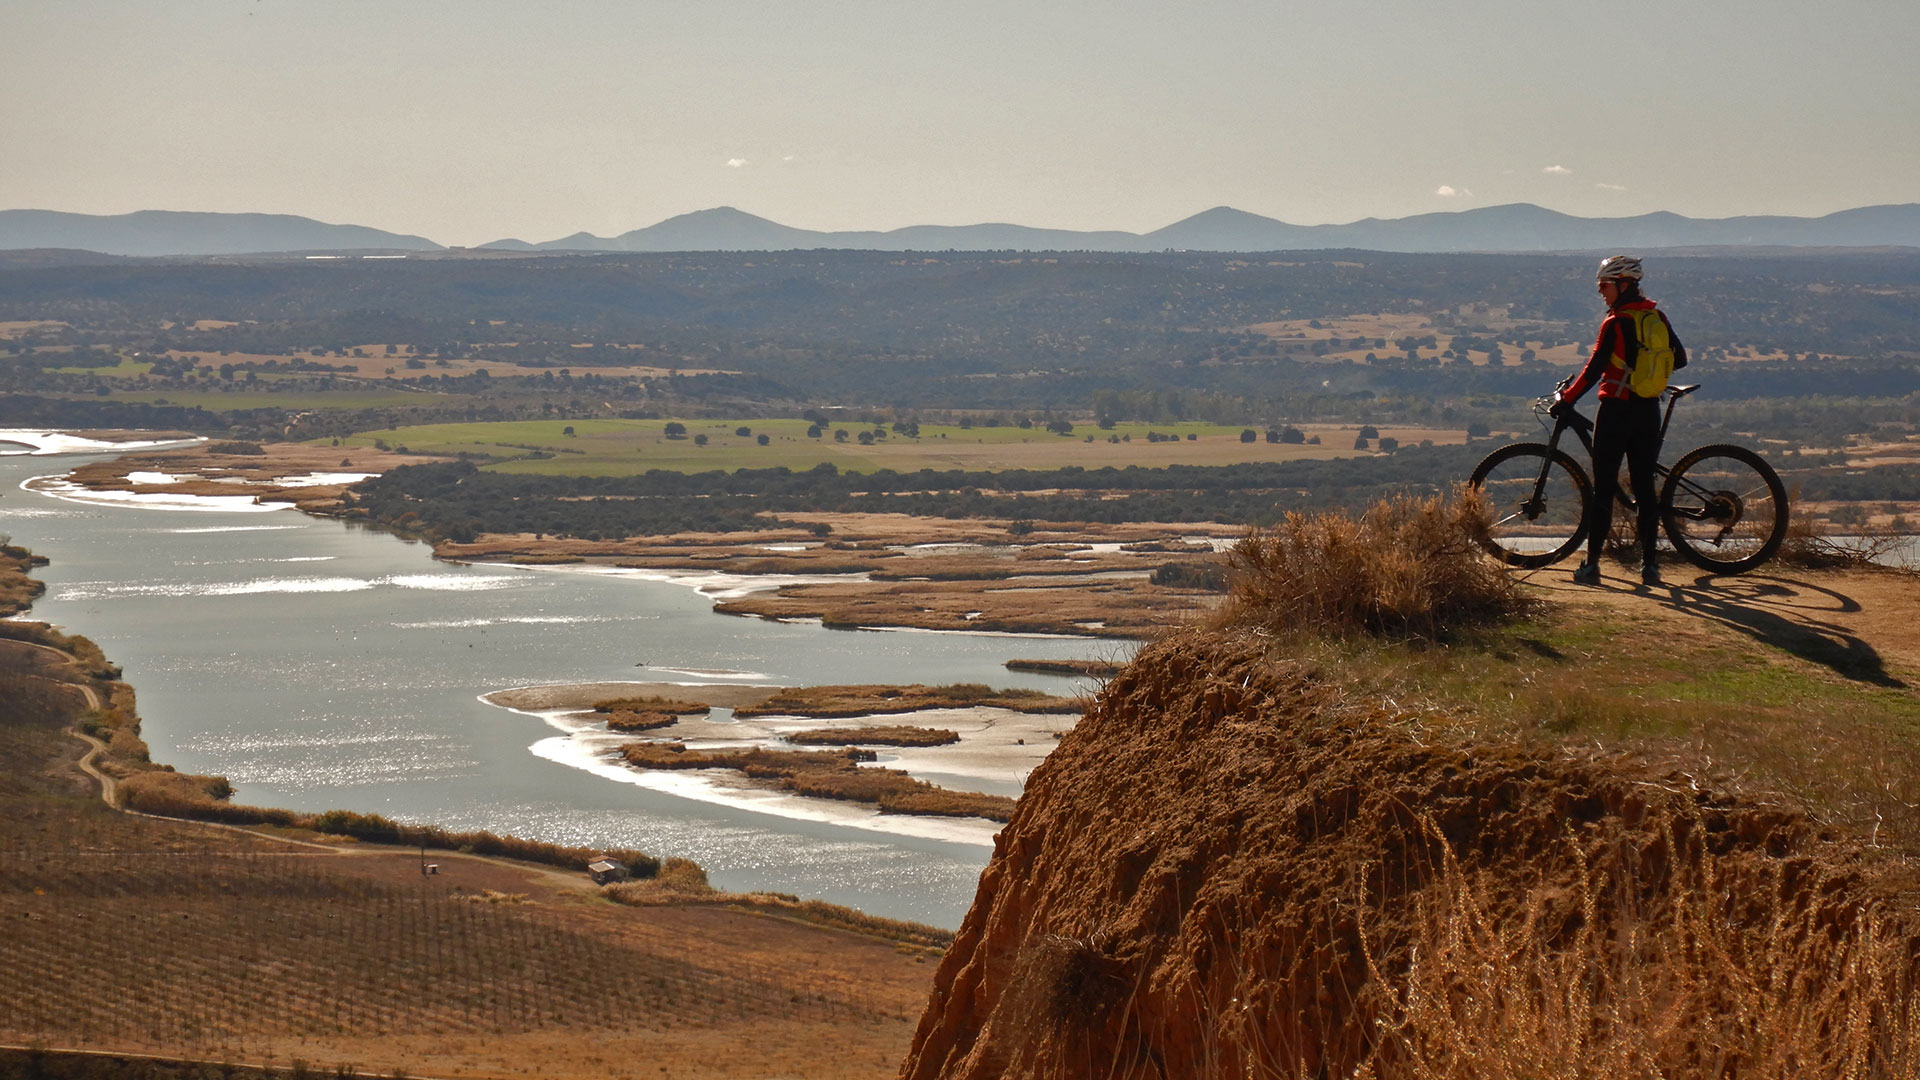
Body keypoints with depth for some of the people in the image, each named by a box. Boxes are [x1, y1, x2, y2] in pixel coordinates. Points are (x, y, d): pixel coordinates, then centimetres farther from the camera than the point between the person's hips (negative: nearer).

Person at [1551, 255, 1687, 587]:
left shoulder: (1616, 323, -12)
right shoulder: (1657, 316, 6)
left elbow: (1594, 369, -14)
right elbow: (1680, 358, 14)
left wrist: (1566, 399, -5)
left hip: (1616, 410, -5)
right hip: (1649, 411, 5)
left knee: (1604, 488, -2)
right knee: (1645, 487, 8)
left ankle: (1591, 564, -3)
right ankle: (1649, 564, 6)